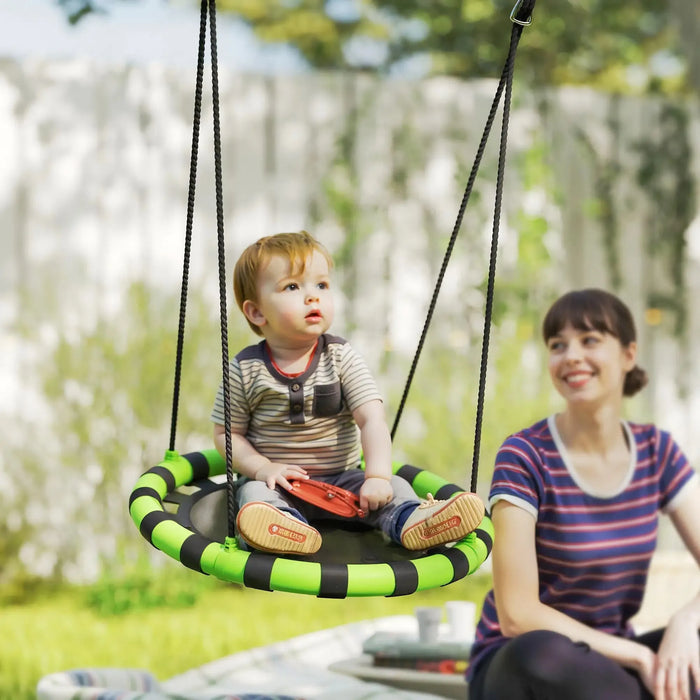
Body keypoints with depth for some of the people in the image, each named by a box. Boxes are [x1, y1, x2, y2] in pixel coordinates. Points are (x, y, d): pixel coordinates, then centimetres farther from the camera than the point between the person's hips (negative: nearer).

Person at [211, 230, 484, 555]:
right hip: (279, 482, -2)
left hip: (342, 479, 2)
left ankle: (412, 520, -50)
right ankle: (284, 523, -62)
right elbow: (227, 433, 2)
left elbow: (372, 419, -11)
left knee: (395, 487, -20)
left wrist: (378, 476, -25)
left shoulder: (341, 358, -2)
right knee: (255, 493, -32)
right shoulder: (246, 369, -5)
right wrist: (262, 468, -15)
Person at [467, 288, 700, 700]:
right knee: (543, 653, -40)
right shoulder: (525, 458, -14)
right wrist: (639, 656, -21)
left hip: (609, 660, 4)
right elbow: (517, 615, -20)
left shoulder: (657, 451, 1)